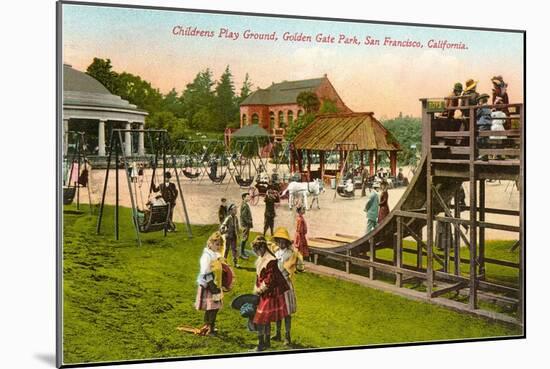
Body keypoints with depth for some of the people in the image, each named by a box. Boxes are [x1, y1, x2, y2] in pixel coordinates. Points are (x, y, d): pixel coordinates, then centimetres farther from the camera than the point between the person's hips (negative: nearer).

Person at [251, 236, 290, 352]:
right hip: (262, 294, 9)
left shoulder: (270, 261, -22)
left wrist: (259, 291, -13)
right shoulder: (261, 259, 7)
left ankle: (261, 344, 3)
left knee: (260, 319, -5)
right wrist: (256, 290, 9)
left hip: (269, 294, -9)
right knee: (266, 319, 17)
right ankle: (267, 342, 28)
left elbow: (270, 280, -21)